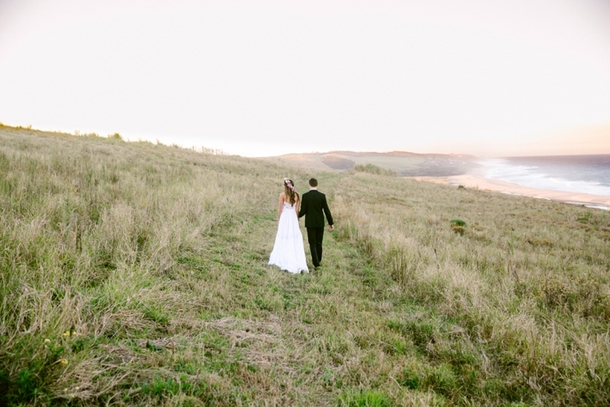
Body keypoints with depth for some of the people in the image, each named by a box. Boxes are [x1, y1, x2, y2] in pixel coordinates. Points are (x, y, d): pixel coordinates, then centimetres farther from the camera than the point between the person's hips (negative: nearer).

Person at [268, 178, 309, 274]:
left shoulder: (282, 195, -8)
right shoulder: (296, 195, 3)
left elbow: (280, 209, -6)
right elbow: (297, 210, 5)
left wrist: (278, 220, 6)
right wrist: (297, 219, 14)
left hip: (284, 218, -3)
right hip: (293, 219, 3)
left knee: (284, 240, 6)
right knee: (295, 240, 6)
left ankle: (285, 262, 11)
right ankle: (298, 262, 2)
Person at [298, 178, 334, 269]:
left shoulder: (305, 196, -9)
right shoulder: (322, 196, -5)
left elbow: (303, 211, -8)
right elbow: (326, 210, -4)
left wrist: (297, 216, 14)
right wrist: (331, 223, 4)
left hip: (310, 223, -2)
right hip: (320, 223, 2)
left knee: (312, 243, 3)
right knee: (319, 242, 16)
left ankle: (316, 263, -6)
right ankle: (318, 260, 31)